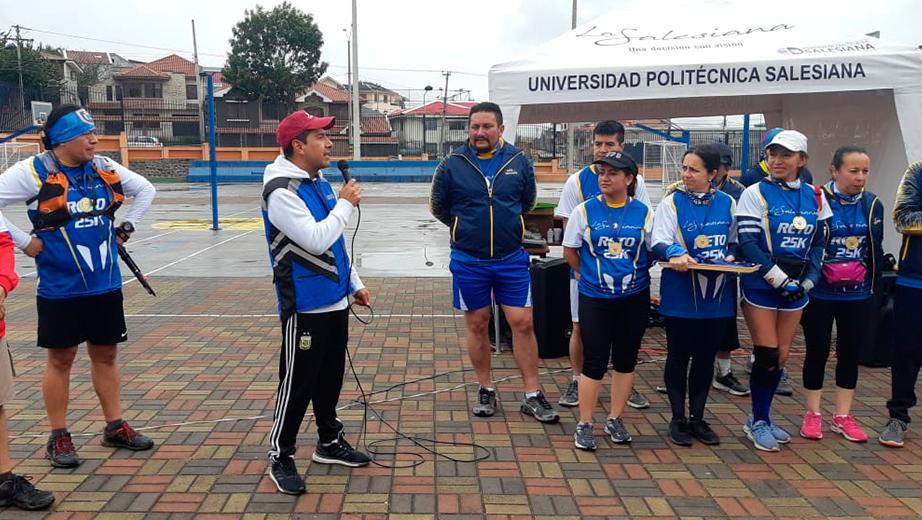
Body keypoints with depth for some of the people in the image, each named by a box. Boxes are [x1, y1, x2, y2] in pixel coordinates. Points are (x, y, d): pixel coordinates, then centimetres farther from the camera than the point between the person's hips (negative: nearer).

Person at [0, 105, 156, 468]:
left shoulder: (105, 168, 4)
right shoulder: (33, 172, -11)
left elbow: (145, 190, 18)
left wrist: (127, 226, 10)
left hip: (105, 285, 4)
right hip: (60, 288, -4)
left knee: (106, 354, 12)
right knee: (61, 359, 6)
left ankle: (115, 427, 24)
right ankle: (58, 438, 20)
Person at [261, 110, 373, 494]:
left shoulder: (320, 183, 11)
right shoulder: (281, 192, -17)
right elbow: (316, 240, -25)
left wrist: (355, 284, 19)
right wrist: (345, 204, -13)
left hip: (334, 301, 9)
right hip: (305, 307, -9)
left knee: (331, 377, 18)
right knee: (297, 383, 1)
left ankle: (329, 442, 34)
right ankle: (281, 457, 17)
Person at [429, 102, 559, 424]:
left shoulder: (519, 162, -2)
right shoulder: (452, 165, -5)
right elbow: (438, 207, 7)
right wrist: (466, 229, 10)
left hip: (511, 259, 0)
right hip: (468, 262, 0)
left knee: (522, 323, 0)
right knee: (477, 325, 9)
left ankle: (532, 396, 11)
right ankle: (486, 390, 25)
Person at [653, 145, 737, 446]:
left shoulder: (728, 203, 6)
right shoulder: (672, 202, -3)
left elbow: (735, 241, 16)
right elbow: (659, 243, -12)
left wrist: (731, 256, -6)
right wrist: (674, 253, -33)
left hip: (717, 294, 3)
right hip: (680, 294, -3)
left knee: (706, 357, 12)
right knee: (678, 356, 6)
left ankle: (697, 418, 26)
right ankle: (678, 419, 21)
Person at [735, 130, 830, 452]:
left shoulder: (815, 198, 7)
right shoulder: (756, 193, -7)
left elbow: (819, 244, 11)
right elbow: (748, 244, -14)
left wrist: (808, 279, -3)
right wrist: (780, 278, -18)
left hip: (796, 289, 5)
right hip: (761, 287, -4)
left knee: (781, 357, 9)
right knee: (767, 355, -4)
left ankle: (761, 419, 26)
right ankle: (758, 422, 14)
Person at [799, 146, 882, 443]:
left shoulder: (872, 204, 3)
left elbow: (876, 250, 11)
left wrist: (873, 286, 11)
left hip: (857, 296, 4)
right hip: (820, 294, -4)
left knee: (850, 353, 10)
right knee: (817, 352, 5)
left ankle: (842, 417, 22)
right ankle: (813, 415, 18)